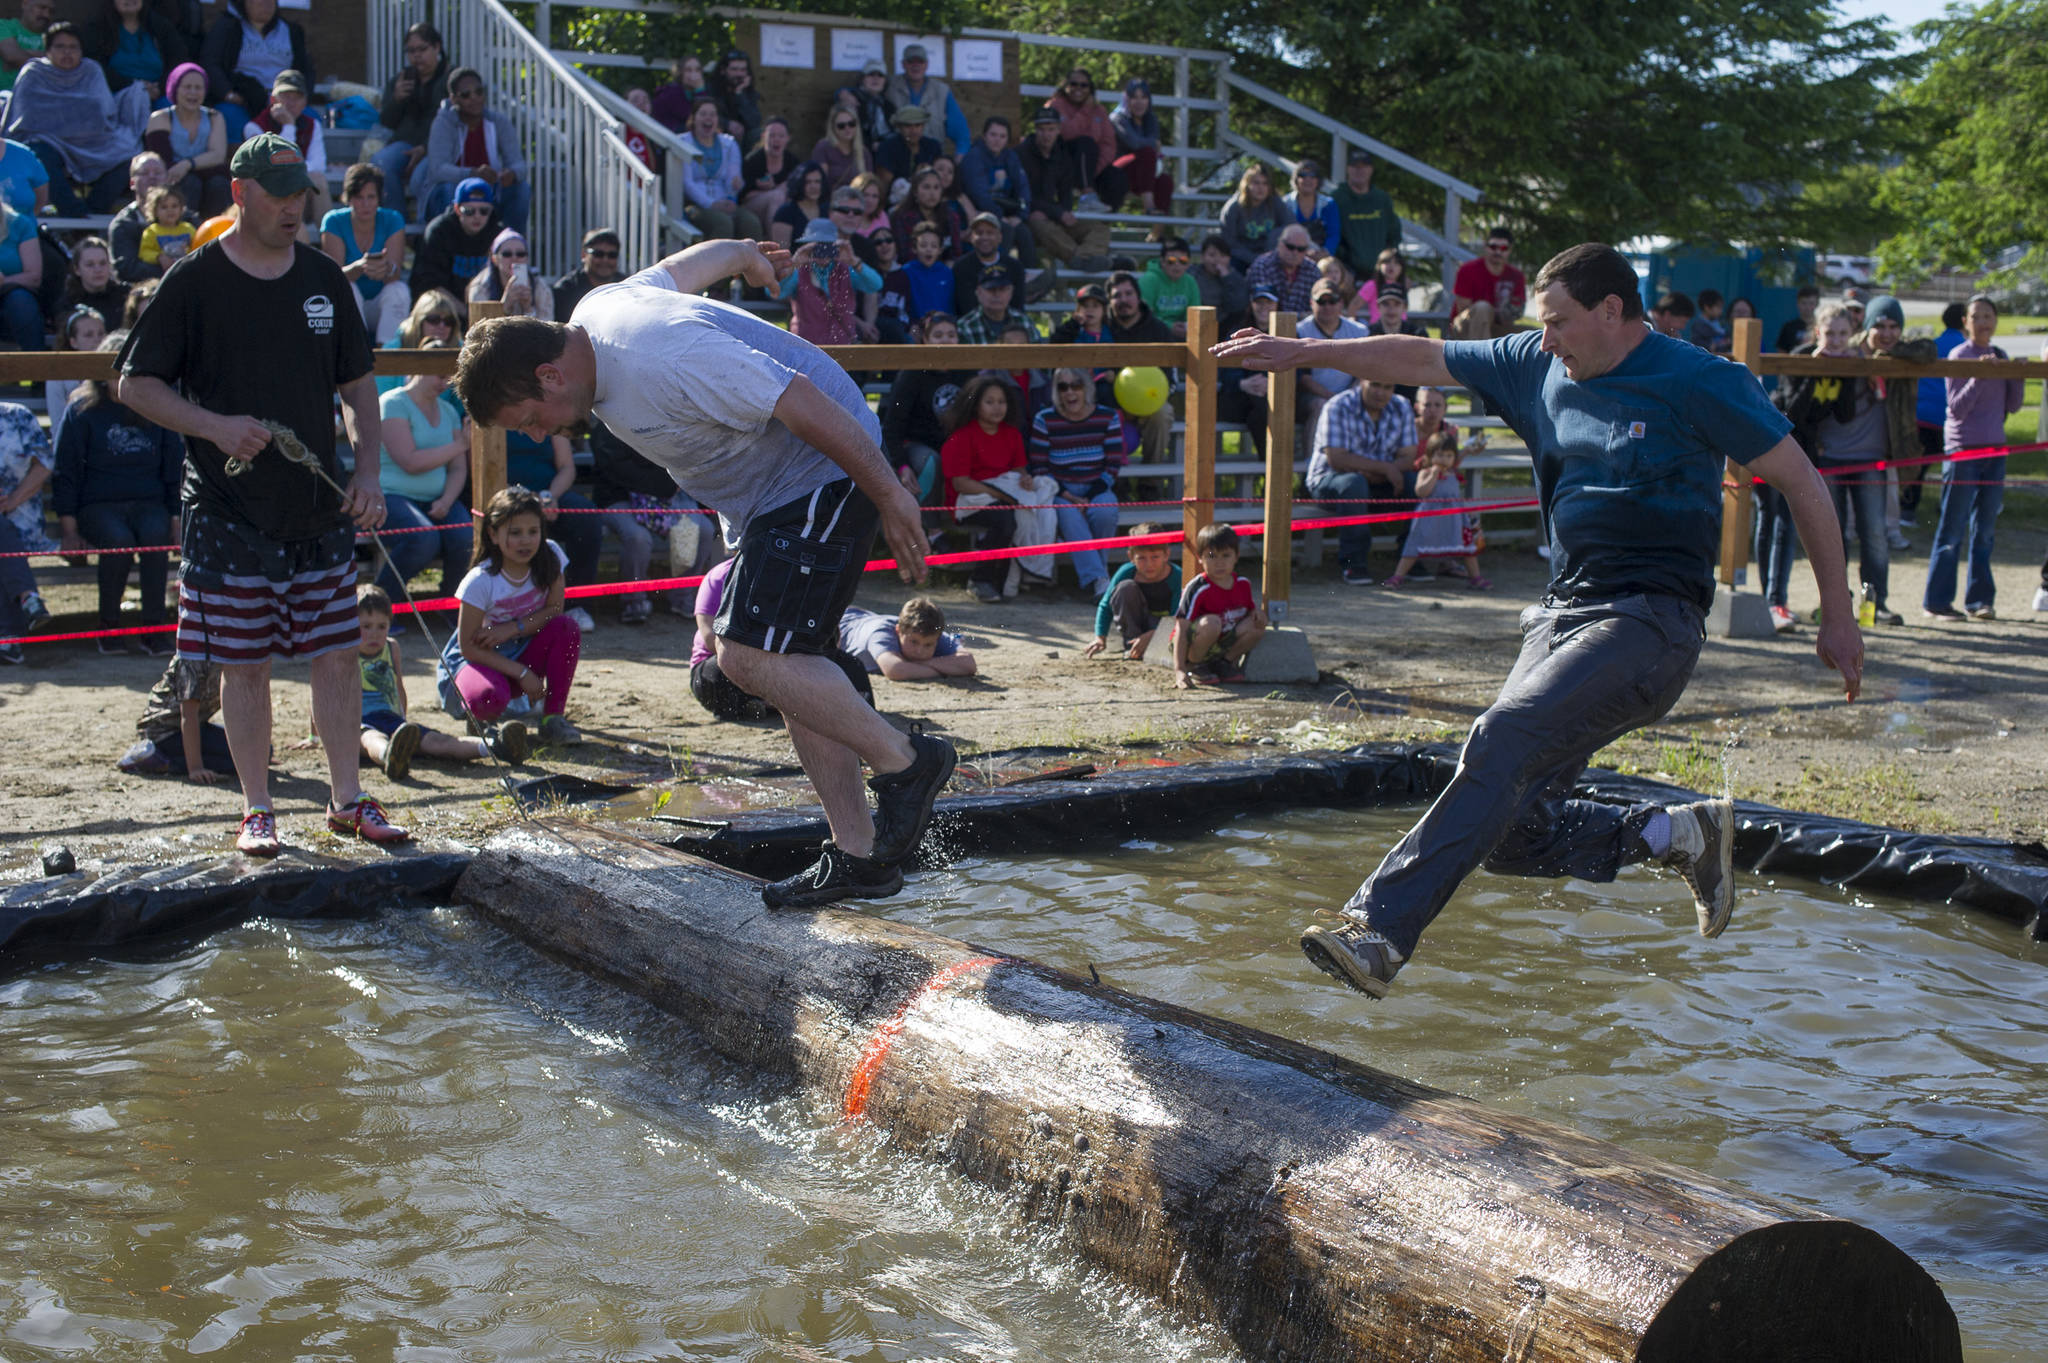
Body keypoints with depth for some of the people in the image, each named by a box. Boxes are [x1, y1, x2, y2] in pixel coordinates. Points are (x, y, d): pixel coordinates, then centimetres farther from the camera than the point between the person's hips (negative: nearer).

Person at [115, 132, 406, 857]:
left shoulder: (322, 277, 9)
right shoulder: (195, 282, -4)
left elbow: (357, 383, 15)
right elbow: (136, 384, -3)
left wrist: (368, 469, 3)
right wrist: (215, 425, -17)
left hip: (323, 508, 4)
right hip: (229, 510, -3)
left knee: (335, 654, 5)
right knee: (245, 662, 2)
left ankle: (346, 797, 16)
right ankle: (257, 808, 13)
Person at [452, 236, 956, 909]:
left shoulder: (660, 362, -30)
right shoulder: (593, 314, 1)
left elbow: (803, 404, -29)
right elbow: (682, 264, 21)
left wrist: (890, 498, -21)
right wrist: (748, 256, 41)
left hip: (825, 476, -10)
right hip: (768, 495, 10)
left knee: (750, 656, -19)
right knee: (786, 667, 6)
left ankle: (907, 763, -2)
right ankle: (858, 855, 10)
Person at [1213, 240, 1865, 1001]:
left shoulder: (1701, 384, -4)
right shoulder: (1540, 367, 12)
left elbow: (1802, 484, 0)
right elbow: (1424, 359, 19)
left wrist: (1838, 618, 0)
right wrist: (1305, 352, 15)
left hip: (1650, 622, -7)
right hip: (1563, 614, 7)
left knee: (1505, 738, -29)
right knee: (1512, 835, -4)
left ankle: (1379, 932, -34)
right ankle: (1680, 836, 16)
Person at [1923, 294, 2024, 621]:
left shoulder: (1999, 356, 11)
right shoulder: (1960, 355, -7)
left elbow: (2013, 406, 10)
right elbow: (1957, 408, -13)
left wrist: (2019, 376, -5)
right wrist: (1979, 376, -24)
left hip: (1995, 448, 6)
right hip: (1962, 448, -6)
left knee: (1984, 530, 8)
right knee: (1953, 530, -4)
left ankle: (1979, 599, 14)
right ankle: (1937, 600, 2)